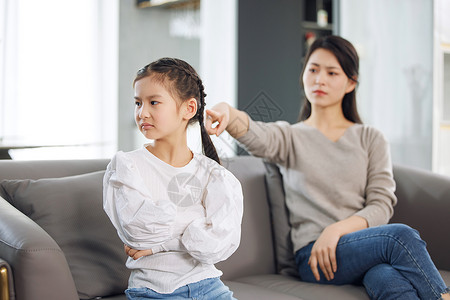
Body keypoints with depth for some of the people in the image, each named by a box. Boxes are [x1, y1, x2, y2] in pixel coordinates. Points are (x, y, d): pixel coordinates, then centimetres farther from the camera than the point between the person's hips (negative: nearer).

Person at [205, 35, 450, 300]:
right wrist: (228, 114, -36)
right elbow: (255, 136, -12)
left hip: (369, 245, 2)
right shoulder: (290, 137, 14)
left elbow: (382, 206, 5)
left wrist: (338, 229, -15)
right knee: (403, 236, -30)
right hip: (313, 256, -1)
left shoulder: (371, 139, 17)